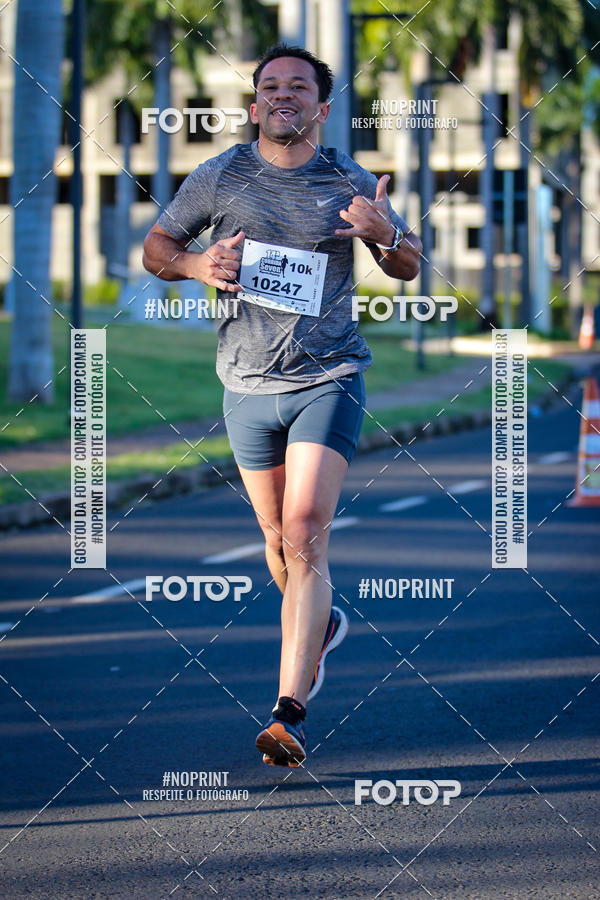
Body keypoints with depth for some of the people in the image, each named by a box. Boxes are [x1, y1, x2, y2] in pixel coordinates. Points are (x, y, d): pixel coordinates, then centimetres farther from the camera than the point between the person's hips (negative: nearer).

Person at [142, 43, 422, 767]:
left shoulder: (349, 184, 0)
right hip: (249, 385, 3)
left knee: (305, 534, -16)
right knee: (278, 536, 14)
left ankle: (288, 715, -21)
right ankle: (322, 625, 48)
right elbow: (155, 246, 11)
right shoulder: (218, 178, 2)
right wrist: (195, 266, -11)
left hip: (328, 380, -3)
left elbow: (408, 268, 11)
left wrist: (387, 236, -13)